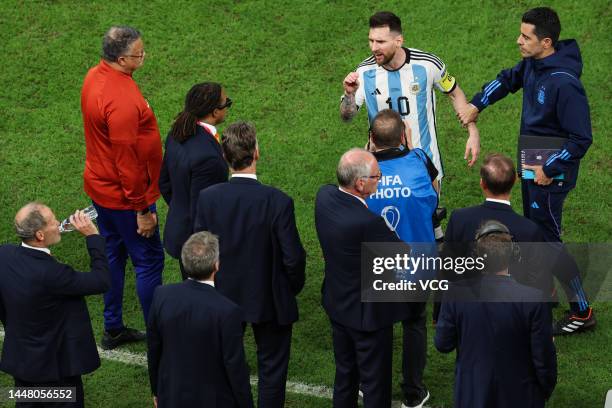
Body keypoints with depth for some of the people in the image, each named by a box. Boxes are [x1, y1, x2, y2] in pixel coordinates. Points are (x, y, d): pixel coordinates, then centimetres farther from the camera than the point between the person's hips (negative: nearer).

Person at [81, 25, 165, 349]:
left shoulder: (95, 76, 0)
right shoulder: (122, 101, -31)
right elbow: (127, 161, -26)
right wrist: (142, 210, -18)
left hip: (99, 186, 10)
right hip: (124, 197, -9)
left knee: (113, 255, 20)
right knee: (149, 261, 4)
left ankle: (113, 329, 31)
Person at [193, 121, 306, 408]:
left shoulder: (207, 198, -17)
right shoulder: (278, 202, -26)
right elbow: (293, 257, -19)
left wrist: (214, 283, 11)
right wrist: (293, 287, 2)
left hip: (222, 297, 3)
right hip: (270, 300, -3)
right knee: (272, 368, 16)